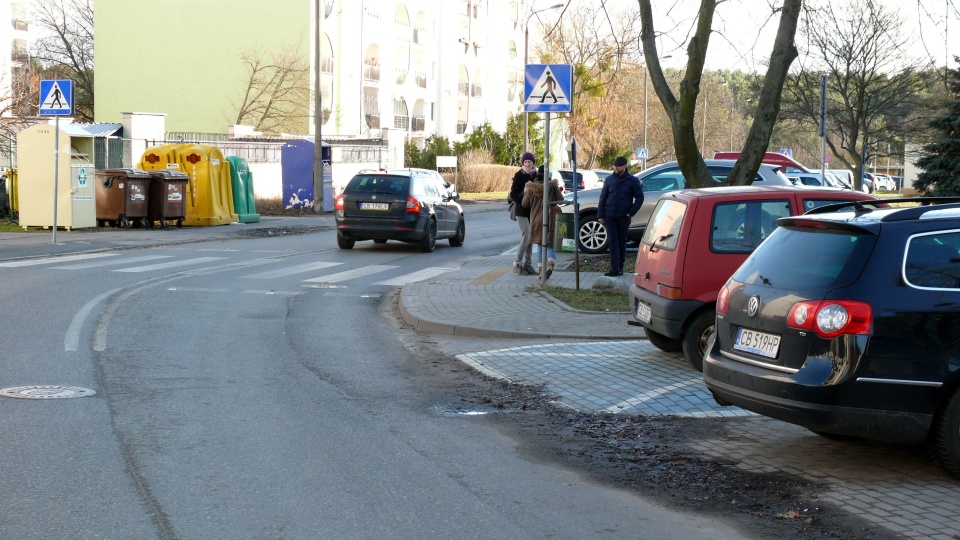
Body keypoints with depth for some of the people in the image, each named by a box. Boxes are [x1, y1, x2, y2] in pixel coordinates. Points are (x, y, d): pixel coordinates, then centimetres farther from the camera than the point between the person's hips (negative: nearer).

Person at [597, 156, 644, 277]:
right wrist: (600, 215, 1)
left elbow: (639, 198, 1)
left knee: (622, 242, 7)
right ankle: (614, 268, -8)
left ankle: (620, 267, 15)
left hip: (624, 217, -1)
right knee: (613, 242, -4)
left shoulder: (632, 180, -1)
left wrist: (631, 212, -8)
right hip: (610, 216, 1)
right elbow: (603, 197, 7)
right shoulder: (609, 179, 5)